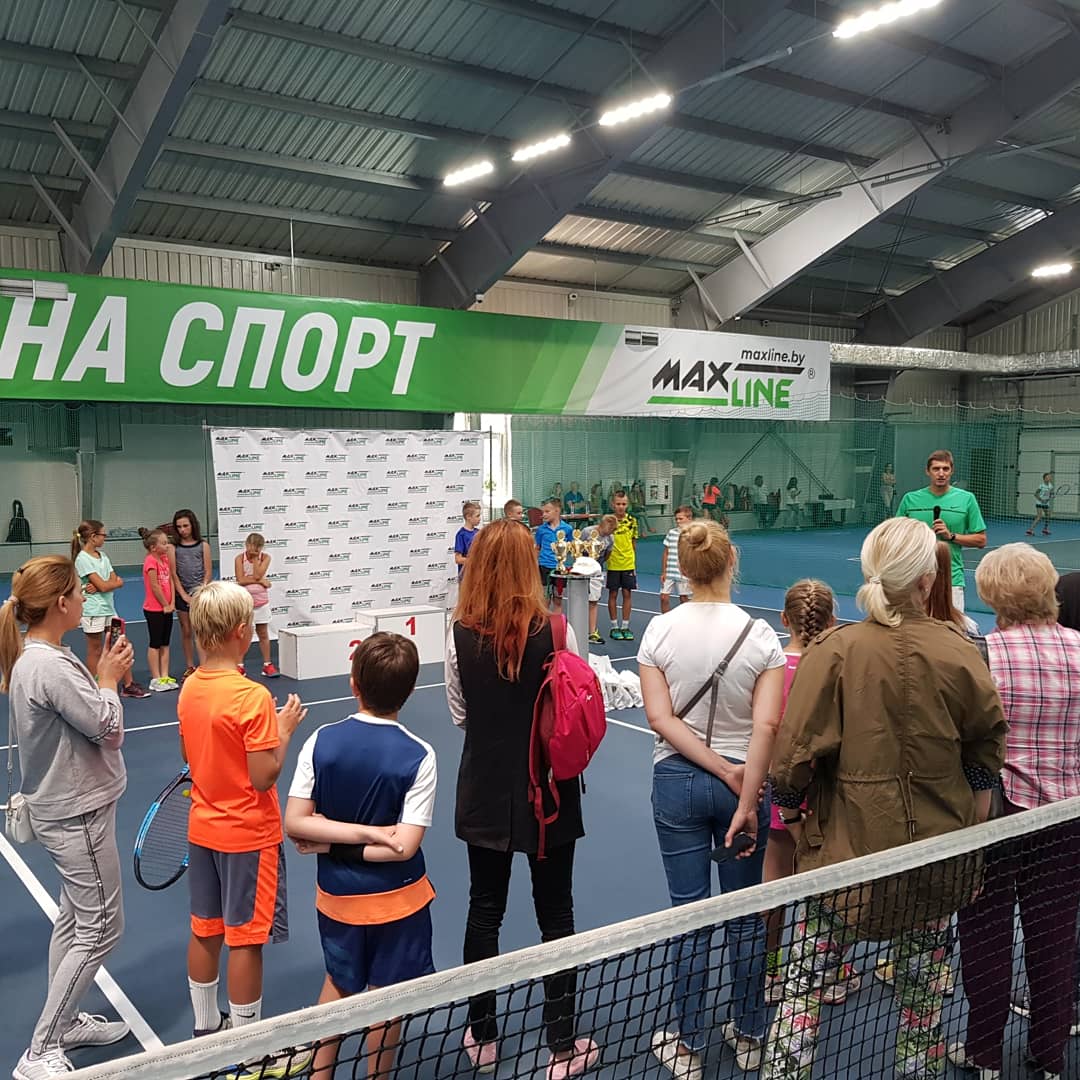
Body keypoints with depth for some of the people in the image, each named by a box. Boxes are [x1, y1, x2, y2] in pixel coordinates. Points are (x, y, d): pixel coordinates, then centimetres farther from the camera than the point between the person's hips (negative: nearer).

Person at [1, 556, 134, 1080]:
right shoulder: (49, 667, -28)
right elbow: (109, 730, -22)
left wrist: (105, 676, 2)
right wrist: (108, 679, -11)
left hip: (67, 808, 10)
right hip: (79, 815, -10)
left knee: (74, 919, 22)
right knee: (100, 929, 0)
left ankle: (63, 1021, 37)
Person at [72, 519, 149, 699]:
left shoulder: (102, 556, 9)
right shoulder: (83, 559, -14)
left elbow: (117, 581, 2)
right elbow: (103, 586, -20)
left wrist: (101, 586, -14)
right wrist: (116, 581, -2)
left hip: (108, 607, 7)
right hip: (92, 610, -7)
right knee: (95, 651, 3)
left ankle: (128, 685, 18)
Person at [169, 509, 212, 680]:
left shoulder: (203, 546, 2)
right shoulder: (173, 547, 3)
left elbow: (208, 572, 0)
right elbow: (173, 573, -1)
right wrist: (184, 595, -8)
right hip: (182, 594, 1)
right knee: (186, 632, 8)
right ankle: (190, 667, 17)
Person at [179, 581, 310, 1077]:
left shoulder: (189, 689, -1)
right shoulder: (252, 696, -25)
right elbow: (264, 777, -24)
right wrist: (285, 729, -12)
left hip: (204, 828, 7)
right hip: (248, 836, -7)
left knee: (205, 930, 19)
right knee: (245, 940, 4)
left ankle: (206, 1028, 37)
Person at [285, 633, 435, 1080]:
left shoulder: (321, 741, -12)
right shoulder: (418, 756, -19)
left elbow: (295, 823, -13)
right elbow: (403, 846, -22)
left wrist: (333, 840, -13)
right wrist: (373, 837, -11)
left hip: (336, 893, 3)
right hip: (395, 899, -3)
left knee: (338, 983, 26)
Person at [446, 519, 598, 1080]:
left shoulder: (460, 634, -11)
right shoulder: (554, 630, -17)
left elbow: (459, 713, -1)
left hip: (485, 792, 2)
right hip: (548, 792, -2)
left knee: (484, 910, 17)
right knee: (555, 913, 13)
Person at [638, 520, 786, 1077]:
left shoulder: (659, 631, -9)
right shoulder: (759, 635, -12)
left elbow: (661, 718, -13)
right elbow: (766, 725, -17)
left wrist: (726, 771, -12)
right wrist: (746, 800, -14)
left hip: (676, 783, 0)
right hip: (743, 783, 0)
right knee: (745, 916, 16)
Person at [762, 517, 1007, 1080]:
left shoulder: (834, 649, -15)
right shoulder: (958, 651, -8)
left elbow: (797, 747, -14)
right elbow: (988, 733, 5)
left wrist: (790, 810, 2)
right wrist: (978, 792, 21)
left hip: (849, 842, -3)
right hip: (938, 844, 3)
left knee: (805, 979, 7)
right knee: (923, 980, 21)